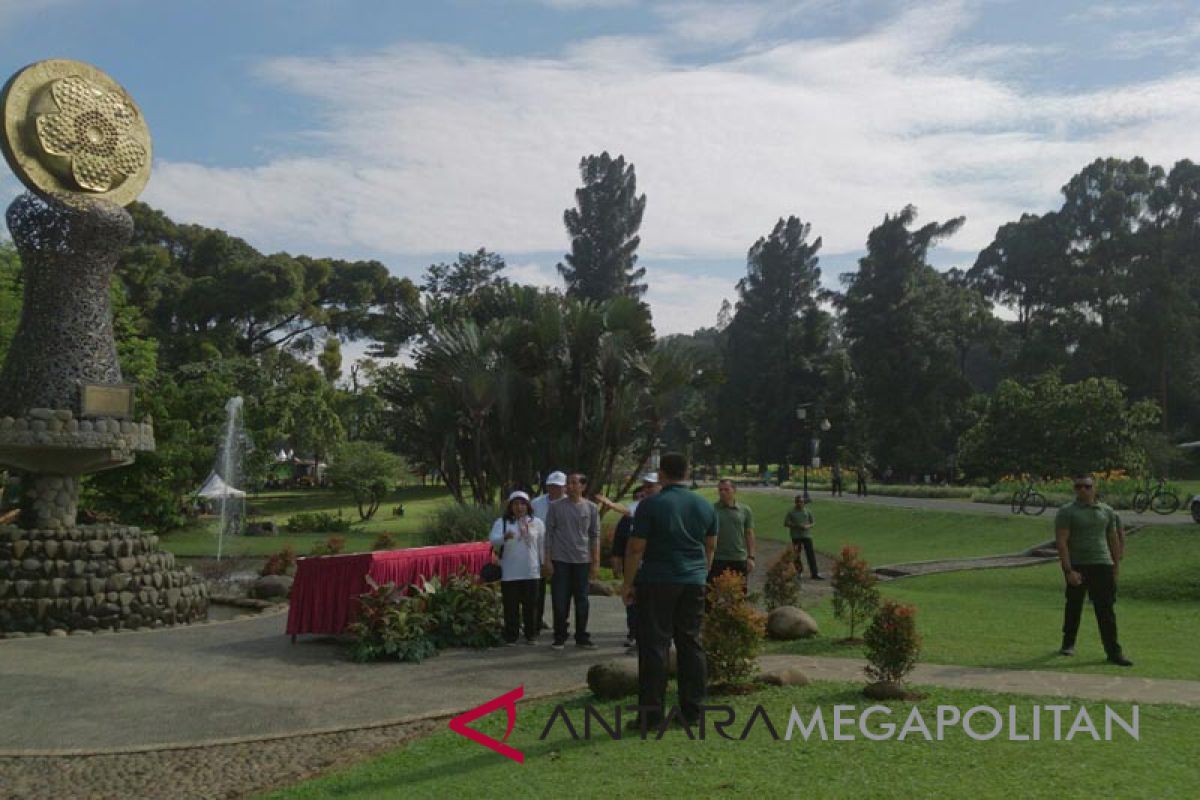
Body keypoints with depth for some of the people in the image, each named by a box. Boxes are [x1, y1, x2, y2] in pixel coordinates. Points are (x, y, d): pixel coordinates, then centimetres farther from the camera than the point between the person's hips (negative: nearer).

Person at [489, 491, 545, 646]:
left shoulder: (537, 523, 9)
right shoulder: (501, 522, 3)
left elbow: (542, 546, 11)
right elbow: (493, 540, -12)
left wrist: (544, 564, 6)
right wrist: (505, 537, -32)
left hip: (531, 572, 1)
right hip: (509, 573, -1)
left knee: (531, 605, 5)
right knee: (511, 606, 1)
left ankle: (531, 635, 17)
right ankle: (510, 637, 10)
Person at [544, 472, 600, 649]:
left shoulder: (591, 508, 4)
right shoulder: (556, 507, 1)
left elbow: (595, 536, 6)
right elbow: (549, 534, 2)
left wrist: (596, 563, 2)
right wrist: (547, 560, -3)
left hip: (582, 561, 1)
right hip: (560, 560, -1)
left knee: (582, 601, 7)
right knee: (560, 601, 1)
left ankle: (581, 637, 17)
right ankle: (559, 637, 12)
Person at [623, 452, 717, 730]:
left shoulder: (651, 505, -9)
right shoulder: (705, 506, 8)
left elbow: (636, 548, -10)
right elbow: (711, 546, 17)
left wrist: (628, 583, -1)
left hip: (657, 583, -5)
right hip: (694, 582, 5)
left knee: (654, 646, -1)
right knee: (691, 645, 11)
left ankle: (651, 714, 0)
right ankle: (693, 710, 15)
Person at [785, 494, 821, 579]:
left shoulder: (807, 512, 8)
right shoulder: (791, 512, 2)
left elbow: (812, 523, 14)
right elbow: (786, 523, -1)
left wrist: (807, 526, -9)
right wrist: (796, 525, -13)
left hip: (807, 536, 1)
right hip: (796, 536, -1)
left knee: (811, 555, -4)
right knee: (796, 556, 4)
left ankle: (814, 574, -4)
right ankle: (798, 572, 17)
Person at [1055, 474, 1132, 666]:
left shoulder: (1107, 511, 10)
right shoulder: (1067, 512, -4)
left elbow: (1114, 541, 17)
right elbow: (1061, 542, -11)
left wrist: (1115, 567, 14)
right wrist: (1068, 570, -18)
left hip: (1102, 565, 2)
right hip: (1076, 566, -2)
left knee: (1106, 610, -2)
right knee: (1074, 607, 10)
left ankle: (1113, 652, -1)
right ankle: (1068, 644, 26)